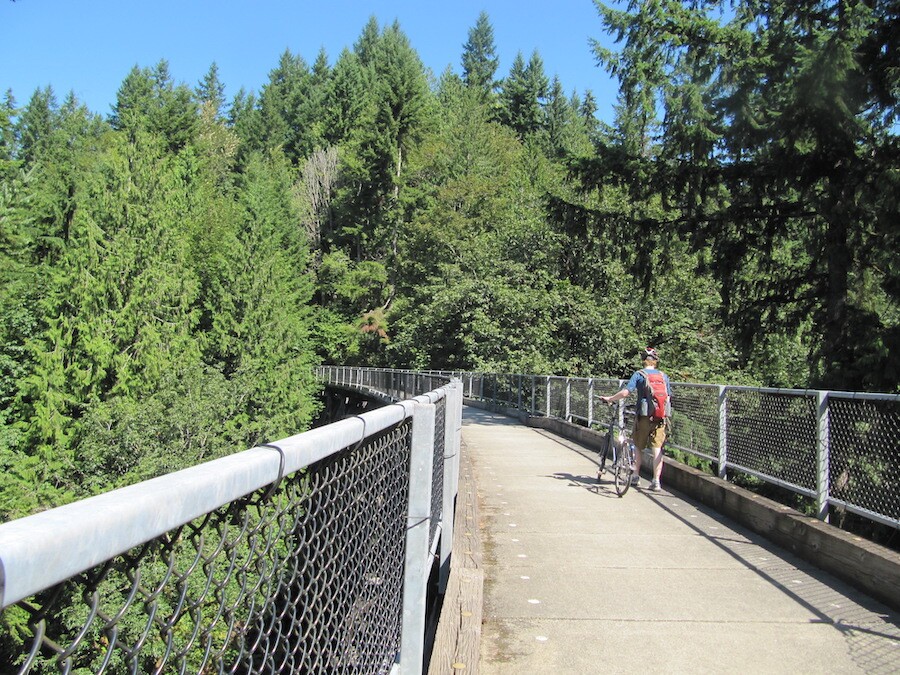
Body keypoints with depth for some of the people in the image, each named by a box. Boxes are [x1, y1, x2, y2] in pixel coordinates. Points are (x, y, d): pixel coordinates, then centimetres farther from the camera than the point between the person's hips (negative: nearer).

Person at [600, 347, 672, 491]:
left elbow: (625, 393, -12)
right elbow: (668, 397, 10)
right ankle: (656, 481, -3)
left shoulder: (639, 374, -3)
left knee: (638, 446, 14)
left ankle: (636, 476, 22)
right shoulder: (664, 376, 9)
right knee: (657, 449, 1)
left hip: (644, 416, -2)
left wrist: (609, 399, -1)